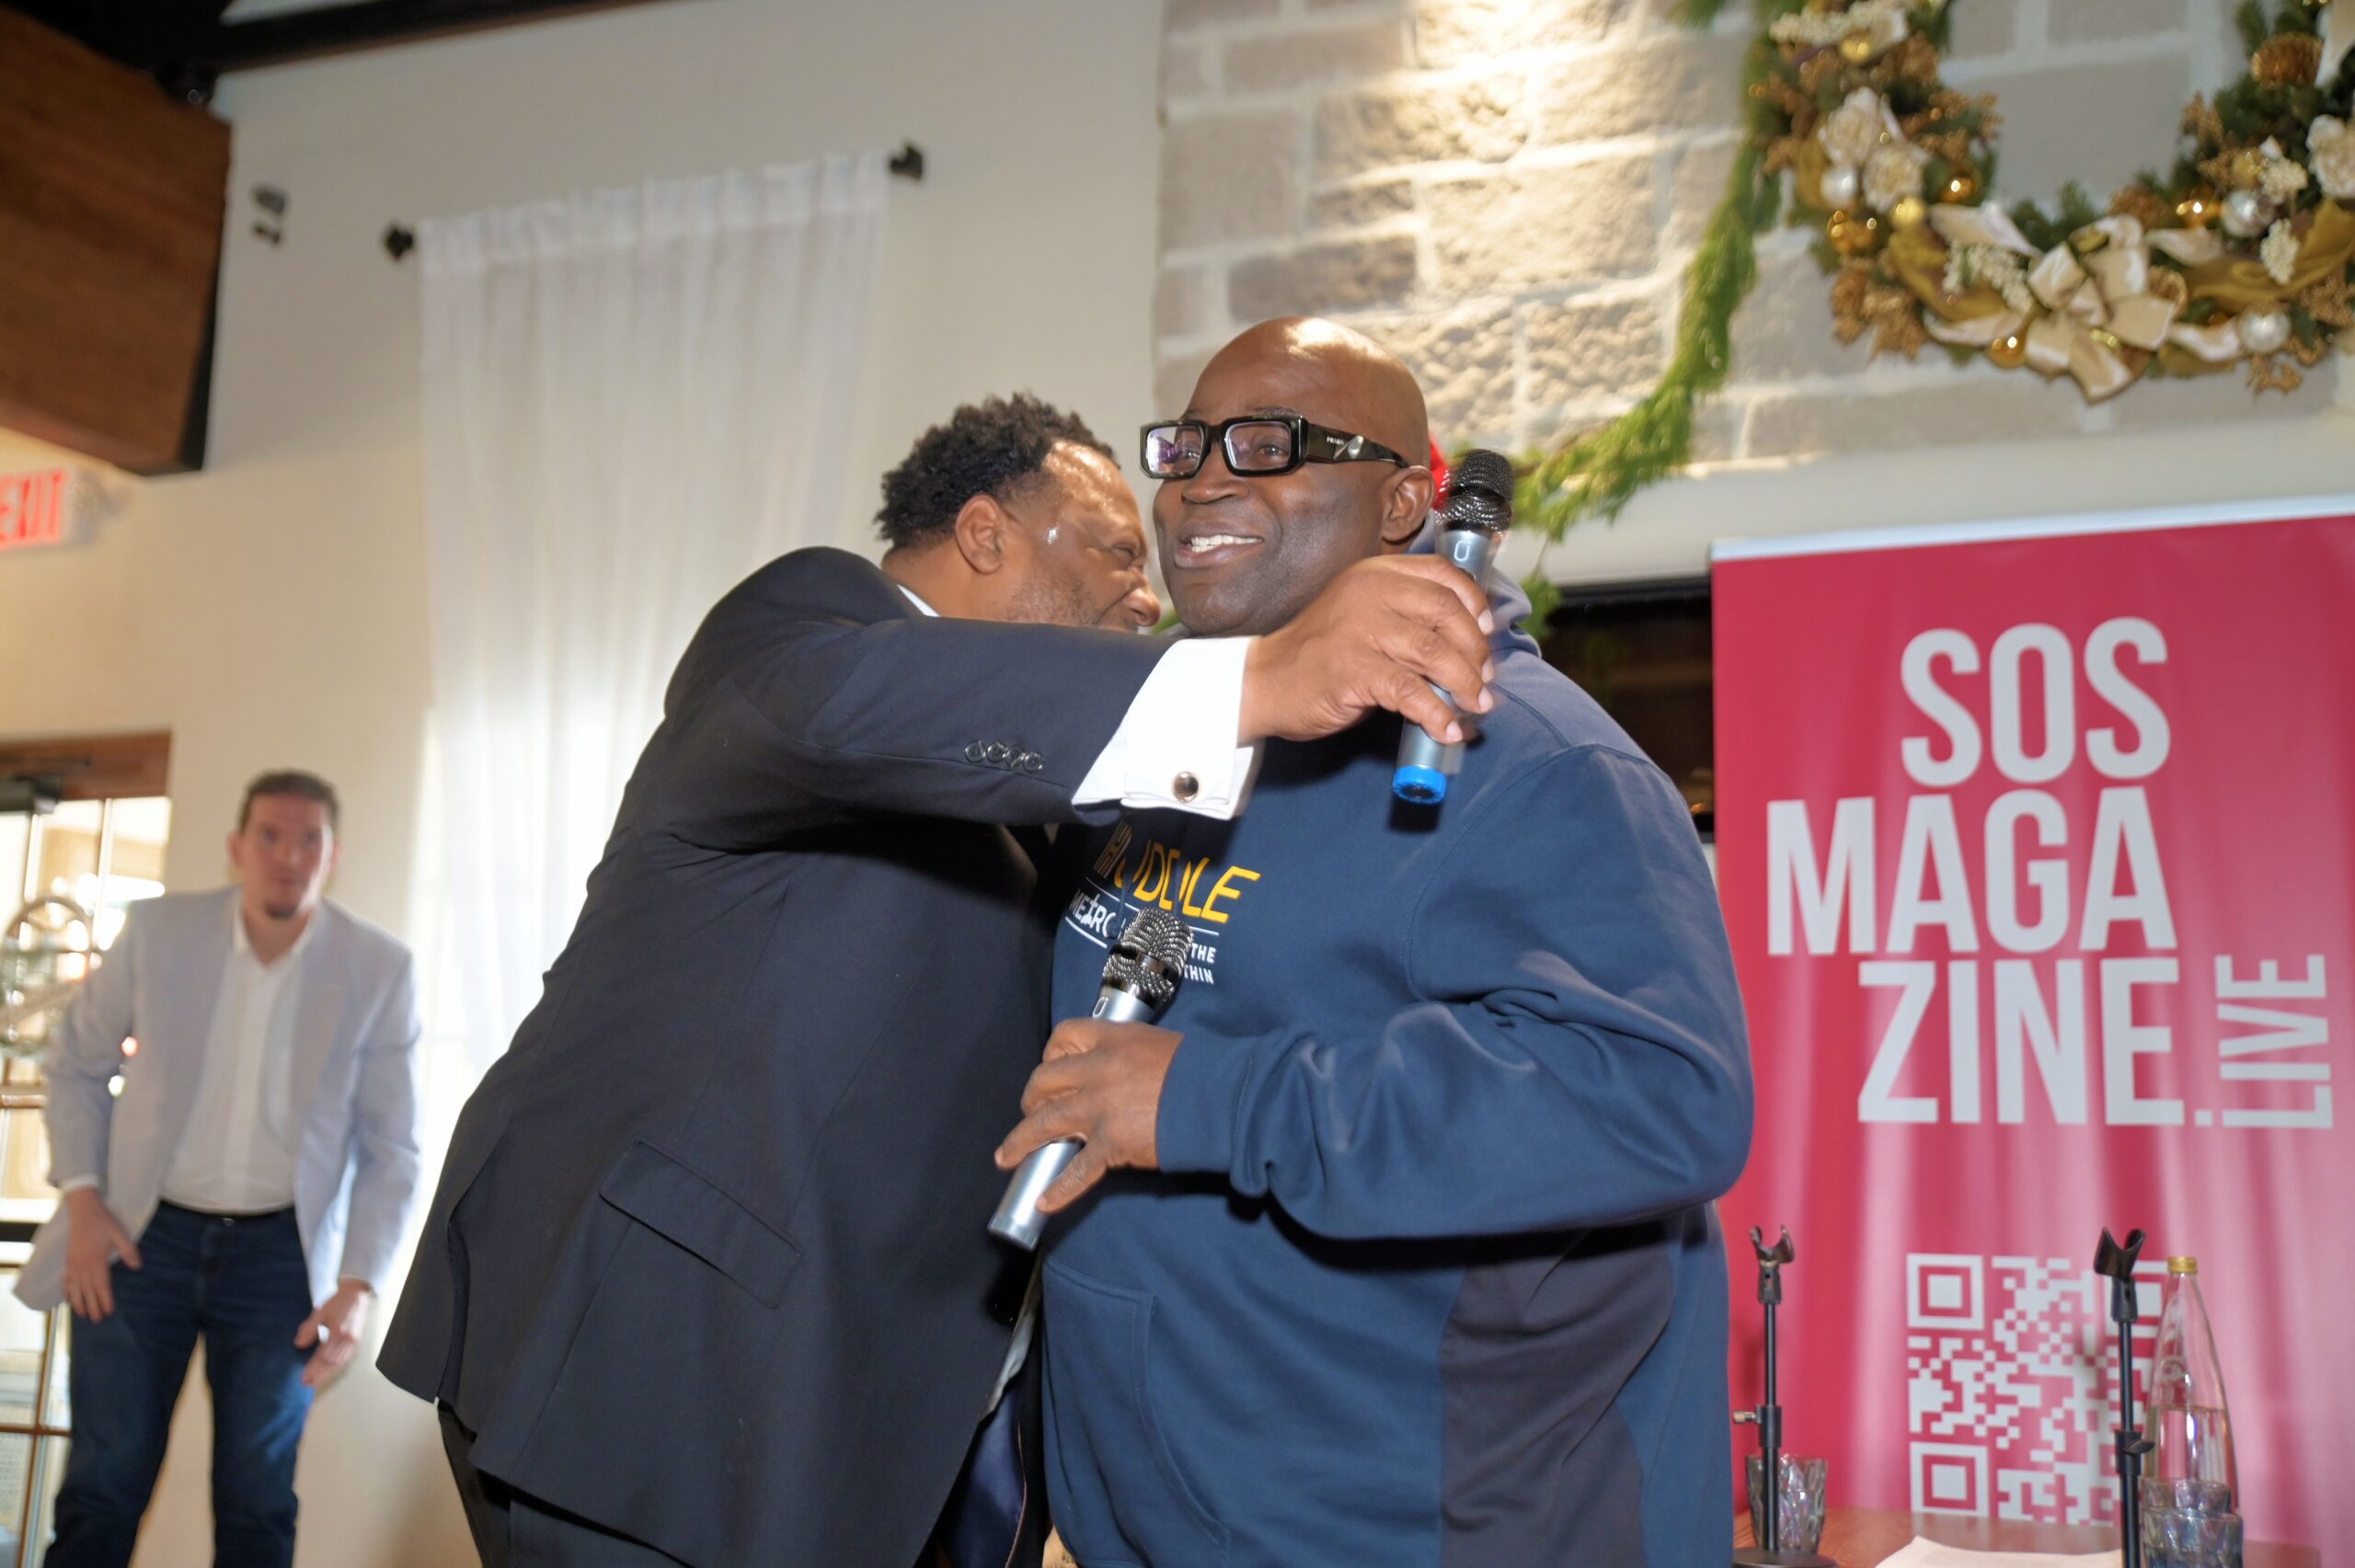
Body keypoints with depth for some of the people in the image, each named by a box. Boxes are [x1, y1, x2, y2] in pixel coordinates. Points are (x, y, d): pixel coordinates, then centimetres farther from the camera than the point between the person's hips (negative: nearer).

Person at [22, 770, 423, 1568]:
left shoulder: (379, 970, -8)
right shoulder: (157, 930, -6)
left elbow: (390, 1148, -4)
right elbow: (76, 1063, 8)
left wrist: (359, 1283, -13)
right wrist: (82, 1197, -4)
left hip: (279, 1252, 0)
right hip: (143, 1235, 1)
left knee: (257, 1500, 6)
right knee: (102, 1489, 5)